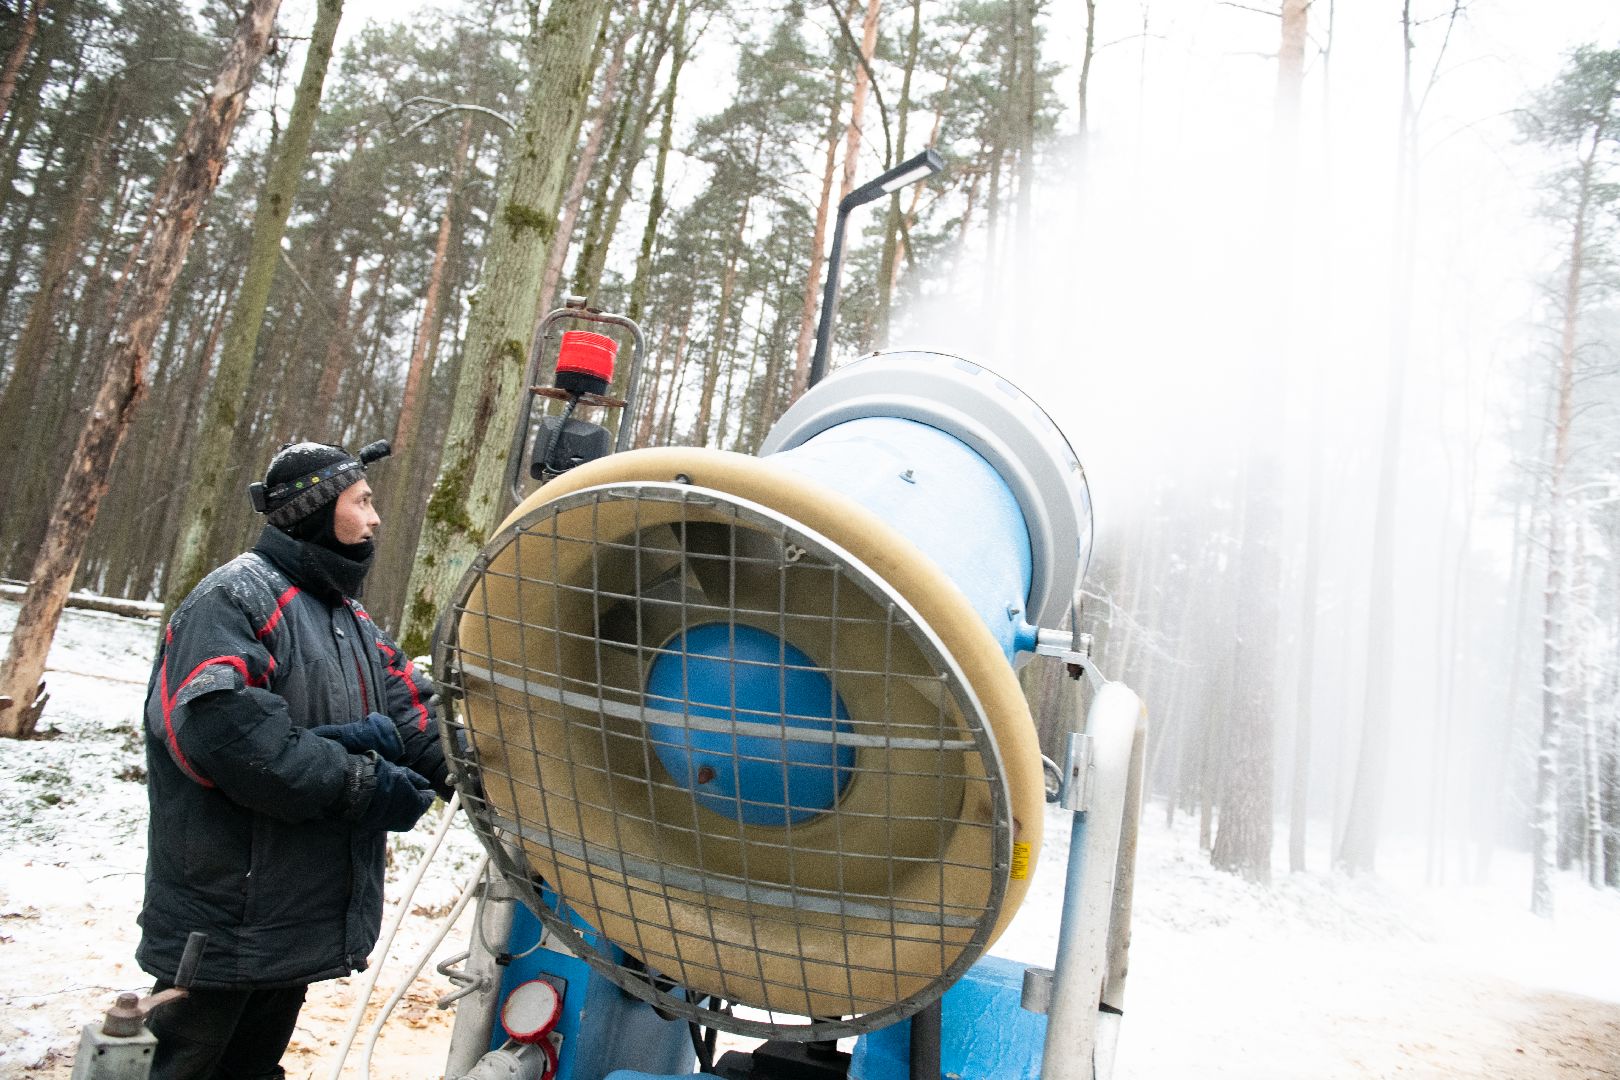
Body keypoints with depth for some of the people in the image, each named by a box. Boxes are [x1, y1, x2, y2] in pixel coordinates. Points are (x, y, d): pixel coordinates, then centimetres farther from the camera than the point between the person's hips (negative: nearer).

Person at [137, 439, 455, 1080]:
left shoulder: (352, 623, 13)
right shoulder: (238, 597, -15)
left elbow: (420, 719, 5)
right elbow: (216, 727, -30)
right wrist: (358, 781, -26)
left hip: (300, 924, 9)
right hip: (226, 928, -8)